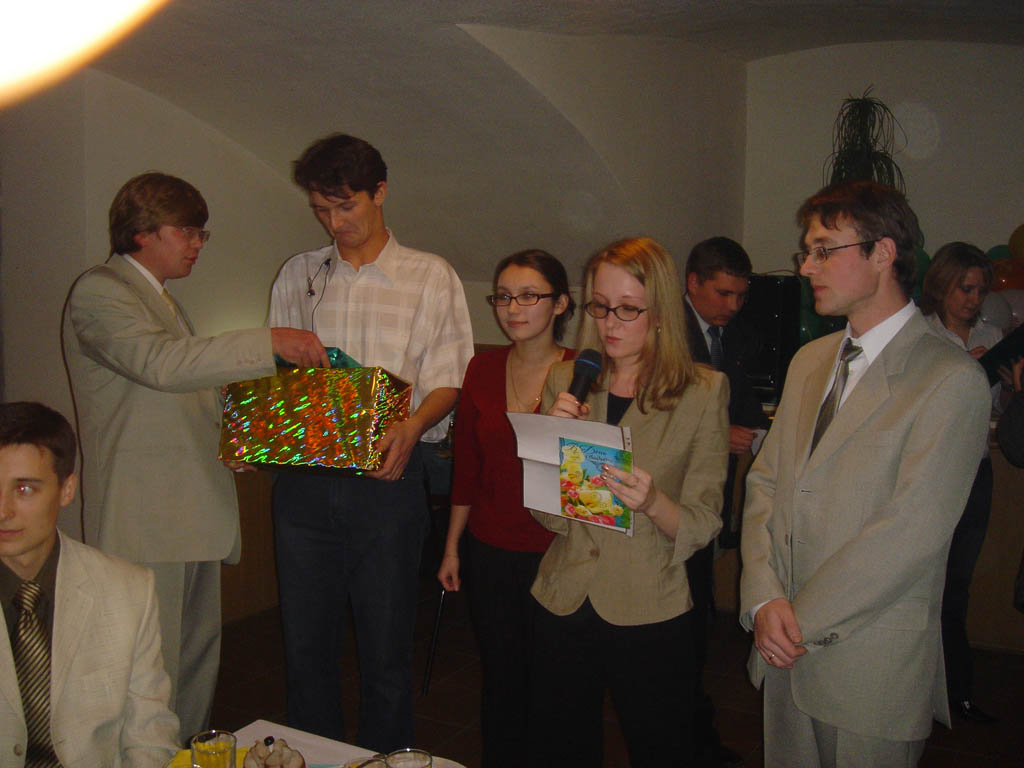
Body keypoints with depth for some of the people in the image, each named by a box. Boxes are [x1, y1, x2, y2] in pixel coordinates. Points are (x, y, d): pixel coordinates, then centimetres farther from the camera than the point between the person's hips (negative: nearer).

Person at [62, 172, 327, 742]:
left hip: (196, 512, 9)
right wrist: (269, 344, -27)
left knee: (199, 657, 14)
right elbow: (160, 363, -27)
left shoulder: (163, 298, 22)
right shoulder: (100, 293, -9)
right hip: (146, 520, -9)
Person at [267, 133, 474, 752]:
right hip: (303, 480, 3)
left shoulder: (432, 277, 4)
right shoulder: (298, 276, 14)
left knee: (386, 644, 4)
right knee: (306, 642, 11)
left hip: (388, 477, -3)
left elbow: (448, 380, -2)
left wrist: (411, 428, -22)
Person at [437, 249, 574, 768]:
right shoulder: (483, 369, 2)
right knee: (501, 677, 16)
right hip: (490, 551, 3)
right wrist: (451, 547, 11)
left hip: (556, 553, -3)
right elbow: (467, 466, 9)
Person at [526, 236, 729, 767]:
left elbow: (702, 525, -7)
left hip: (650, 616, -2)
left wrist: (652, 502, -27)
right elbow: (549, 514, 2)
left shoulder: (703, 393, -6)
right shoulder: (565, 383, 2)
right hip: (565, 605, 3)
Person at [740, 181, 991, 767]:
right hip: (787, 651, 6)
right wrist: (764, 599, -7)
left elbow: (913, 531, -19)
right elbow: (766, 482, 7)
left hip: (873, 667, -6)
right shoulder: (810, 361, 10)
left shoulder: (953, 380, -14)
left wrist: (802, 619, -14)